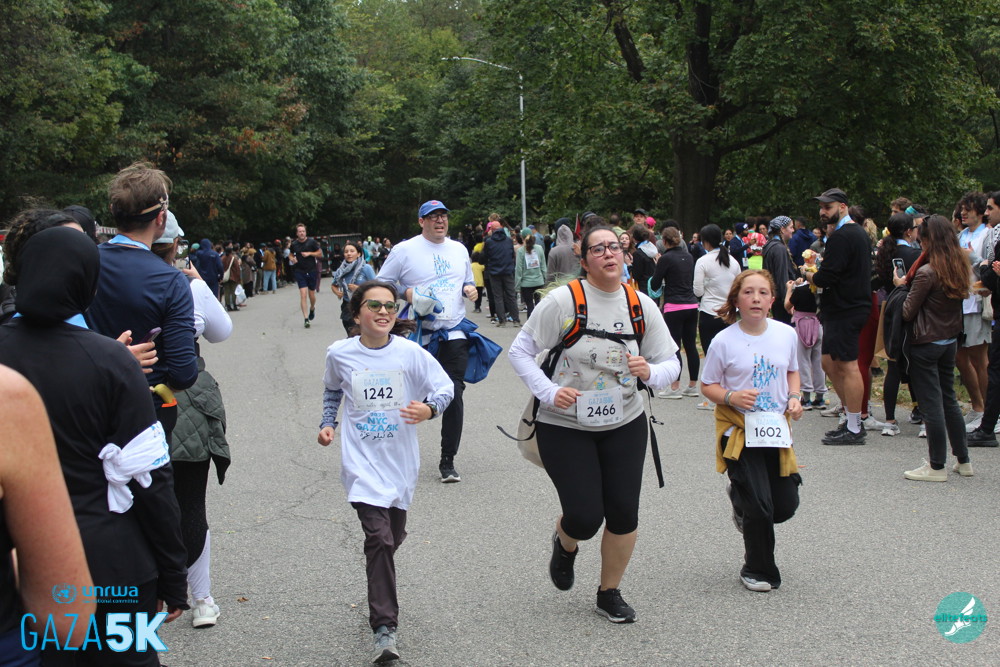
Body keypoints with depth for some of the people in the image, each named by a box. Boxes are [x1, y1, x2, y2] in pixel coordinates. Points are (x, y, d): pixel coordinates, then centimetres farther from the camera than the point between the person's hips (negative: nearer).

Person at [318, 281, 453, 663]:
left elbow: (446, 387, -2)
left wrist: (429, 409, -22)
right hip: (362, 460, -2)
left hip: (400, 460, 2)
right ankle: (384, 629, -13)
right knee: (379, 538, -15)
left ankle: (381, 594, 48)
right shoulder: (340, 354, -2)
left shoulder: (410, 353, -6)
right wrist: (328, 423, 6)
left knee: (393, 537, 16)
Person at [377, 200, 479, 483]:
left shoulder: (459, 249, 14)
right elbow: (381, 285, 1)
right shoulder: (404, 250, -2)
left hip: (454, 334, 3)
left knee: (454, 395, -4)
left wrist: (470, 289, 4)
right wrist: (406, 293, -16)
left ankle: (448, 461, 6)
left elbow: (467, 281, 27)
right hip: (418, 337, -3)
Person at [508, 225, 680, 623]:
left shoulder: (641, 305, -3)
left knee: (623, 513, 1)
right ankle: (565, 543, 31)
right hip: (565, 426, -3)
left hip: (624, 424, 3)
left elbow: (671, 363, 3)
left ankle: (609, 593, 26)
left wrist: (651, 372, -20)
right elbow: (520, 351, -8)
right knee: (585, 518, -9)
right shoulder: (563, 300, -13)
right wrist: (549, 392, -20)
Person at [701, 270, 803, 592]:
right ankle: (758, 571, 18)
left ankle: (741, 497, 39)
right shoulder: (724, 341, -11)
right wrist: (731, 397, -22)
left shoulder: (786, 334, -1)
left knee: (786, 506, 5)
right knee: (760, 507, -7)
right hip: (739, 430, -4)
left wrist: (795, 396, -4)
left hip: (776, 429, 4)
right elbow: (708, 386, -2)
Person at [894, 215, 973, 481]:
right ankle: (963, 461, 22)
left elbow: (908, 313, -12)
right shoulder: (959, 267, 3)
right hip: (950, 341, 8)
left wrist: (903, 286, 5)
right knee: (949, 399, 17)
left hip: (926, 344, -8)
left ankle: (937, 467, 3)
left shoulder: (927, 272, -19)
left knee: (931, 404, -2)